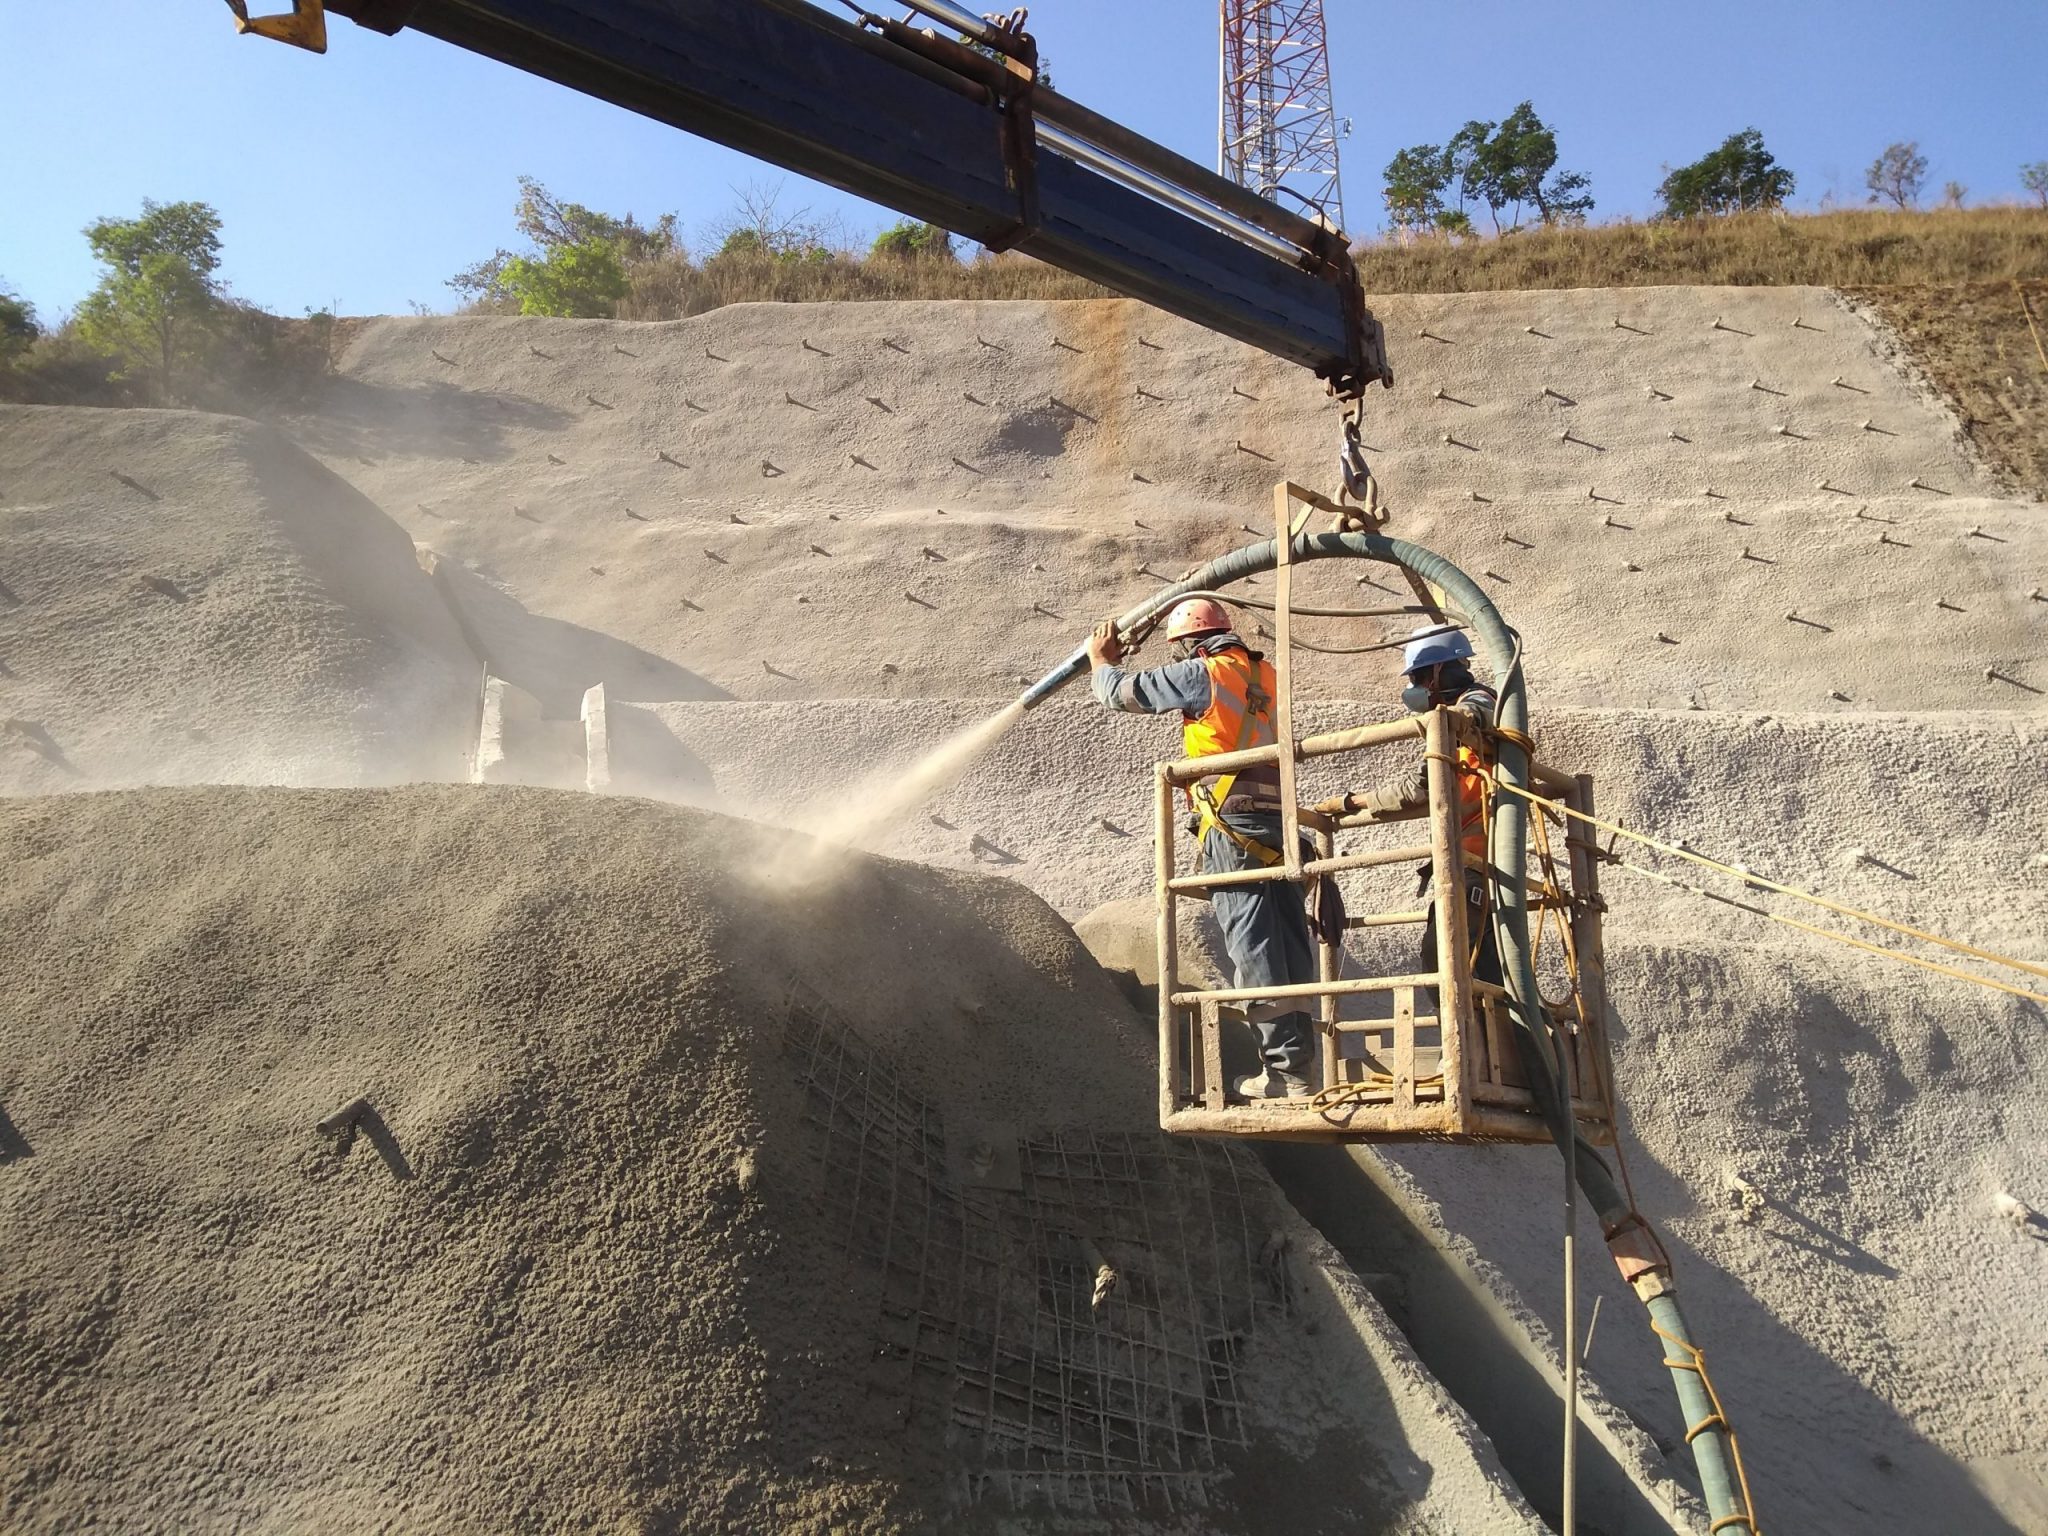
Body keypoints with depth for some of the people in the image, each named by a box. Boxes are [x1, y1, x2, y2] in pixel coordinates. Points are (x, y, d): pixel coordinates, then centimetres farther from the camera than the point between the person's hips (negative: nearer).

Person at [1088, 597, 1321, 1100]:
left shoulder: (1202, 673, -3)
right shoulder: (1265, 675, 19)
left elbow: (1122, 693, 3)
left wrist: (1102, 661, 25)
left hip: (1233, 828, -7)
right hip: (1280, 826, 8)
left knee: (1254, 950, -7)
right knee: (1290, 948, 7)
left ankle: (1286, 1070, -8)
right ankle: (1300, 1060, 11)